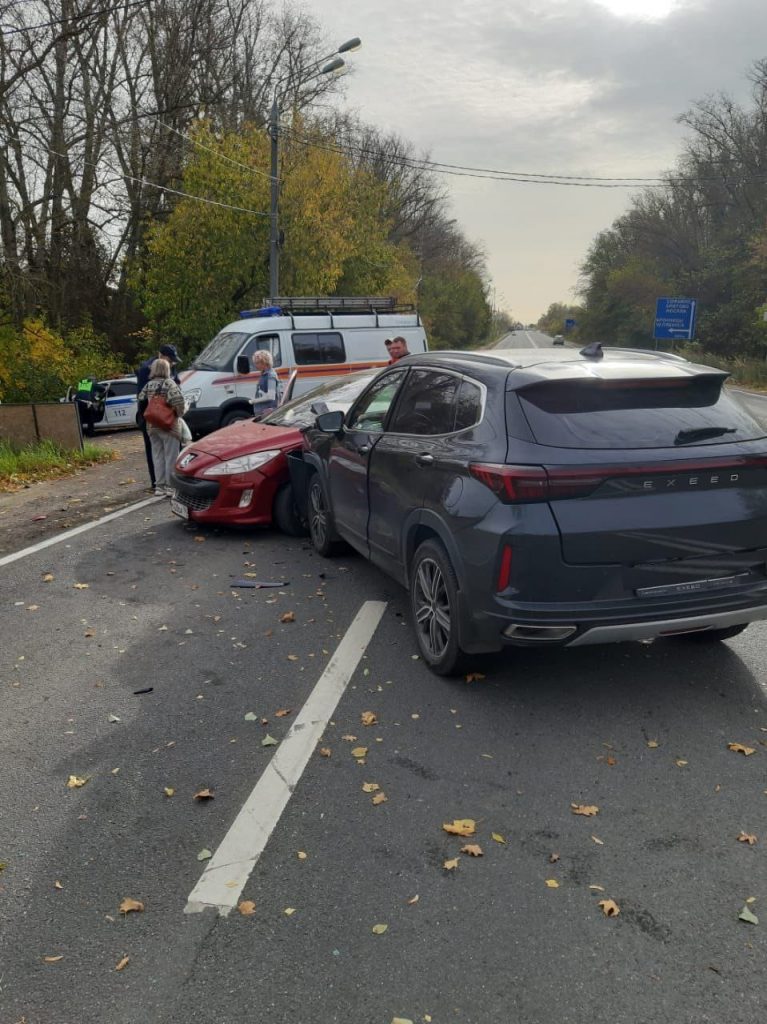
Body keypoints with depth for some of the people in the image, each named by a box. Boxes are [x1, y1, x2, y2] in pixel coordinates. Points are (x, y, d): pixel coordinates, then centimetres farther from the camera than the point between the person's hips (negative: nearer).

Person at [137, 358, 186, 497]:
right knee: (171, 456, 0)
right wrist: (179, 412, -7)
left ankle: (159, 485, 15)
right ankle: (170, 486, 1)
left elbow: (141, 401, 8)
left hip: (152, 426, 6)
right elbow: (177, 400, -22)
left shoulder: (148, 385, 8)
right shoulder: (169, 383, -10)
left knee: (157, 456, 12)